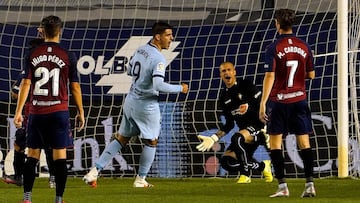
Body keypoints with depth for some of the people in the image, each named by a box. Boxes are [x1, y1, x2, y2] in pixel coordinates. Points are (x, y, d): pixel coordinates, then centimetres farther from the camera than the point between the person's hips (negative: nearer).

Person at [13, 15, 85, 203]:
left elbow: (25, 84, -1)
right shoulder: (68, 56, -1)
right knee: (59, 156, 0)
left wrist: (18, 112, 1)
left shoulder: (32, 55, 2)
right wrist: (80, 113, 10)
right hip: (59, 112, -2)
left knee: (32, 156, 7)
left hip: (36, 112, 2)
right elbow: (75, 87, 2)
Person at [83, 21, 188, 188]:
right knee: (151, 142, 11)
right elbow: (158, 85, -29)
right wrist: (180, 89, -17)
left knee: (121, 138, 15)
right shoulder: (159, 59, -20)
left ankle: (95, 171, 9)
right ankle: (141, 180, 17)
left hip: (131, 100, 7)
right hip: (146, 105, -7)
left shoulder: (140, 50, 5)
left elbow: (130, 71, 18)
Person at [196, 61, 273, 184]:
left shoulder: (246, 86, -7)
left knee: (237, 138, -37)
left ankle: (245, 175, -22)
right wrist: (213, 139, 4)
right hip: (244, 131, 7)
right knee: (227, 162, -10)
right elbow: (229, 125, 14)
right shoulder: (224, 97, 11)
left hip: (258, 127, -7)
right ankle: (263, 166, 1)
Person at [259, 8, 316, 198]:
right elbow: (311, 74, 9)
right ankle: (309, 184, -2)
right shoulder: (304, 47, 3)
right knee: (304, 143, 5)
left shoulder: (273, 48, -9)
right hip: (300, 100, 3)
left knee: (275, 144, 4)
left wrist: (263, 103, -13)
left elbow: (269, 76, -14)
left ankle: (282, 186, -3)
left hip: (278, 101, -3)